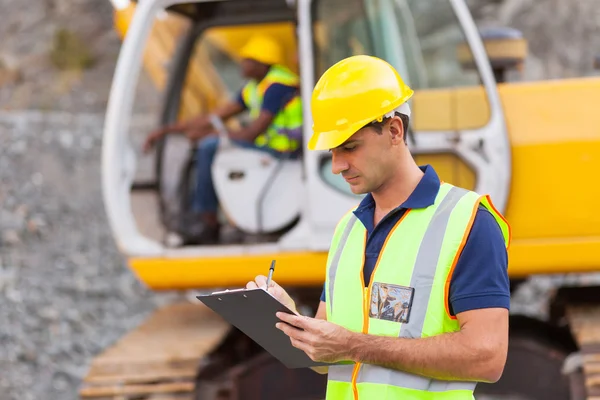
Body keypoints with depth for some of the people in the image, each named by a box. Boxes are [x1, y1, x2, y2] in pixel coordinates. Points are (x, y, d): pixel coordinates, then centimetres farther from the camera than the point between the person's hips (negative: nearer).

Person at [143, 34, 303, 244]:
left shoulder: (276, 86, -17)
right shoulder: (253, 88, 13)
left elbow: (252, 133, -22)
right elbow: (215, 117, 14)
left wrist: (207, 134, -11)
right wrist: (166, 130, 10)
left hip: (282, 148, -10)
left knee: (210, 147, -18)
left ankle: (207, 221, -12)